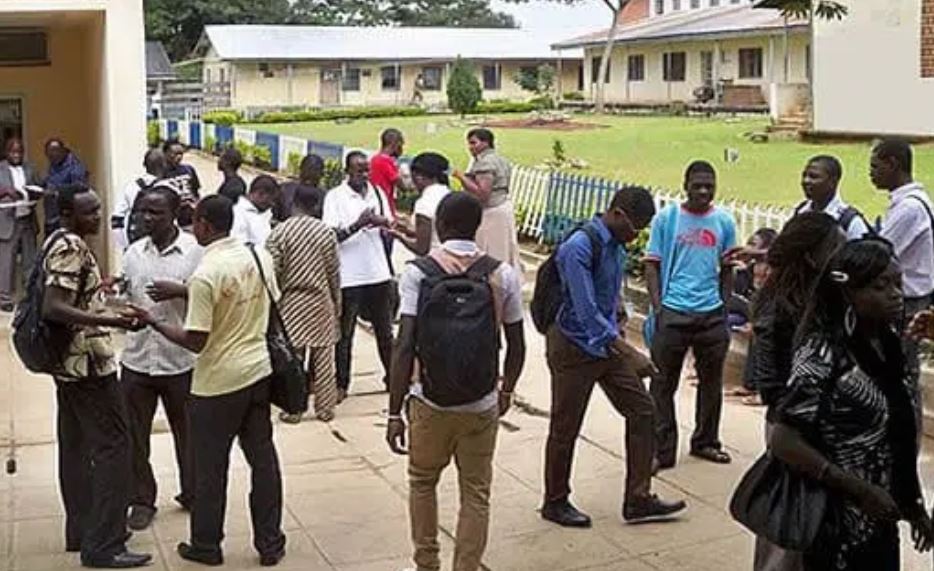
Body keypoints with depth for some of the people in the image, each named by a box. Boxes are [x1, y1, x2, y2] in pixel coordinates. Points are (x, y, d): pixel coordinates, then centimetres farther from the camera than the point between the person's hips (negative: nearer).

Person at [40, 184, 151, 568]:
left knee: (76, 446, 14)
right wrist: (113, 320, -35)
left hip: (70, 363, 10)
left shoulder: (59, 243, 11)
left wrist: (100, 286, 32)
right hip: (88, 363, -10)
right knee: (112, 446, -7)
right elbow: (53, 309, -29)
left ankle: (81, 531, 23)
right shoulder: (71, 249, -19)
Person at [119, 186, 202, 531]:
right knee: (134, 434, 8)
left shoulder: (195, 250, -8)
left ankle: (192, 494, 31)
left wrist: (179, 291, -23)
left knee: (187, 431, 13)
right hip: (137, 357, 4)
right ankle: (141, 501, 23)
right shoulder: (133, 252, 6)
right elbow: (123, 299, 12)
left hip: (181, 359, -3)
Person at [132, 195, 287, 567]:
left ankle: (206, 546, 24)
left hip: (218, 381, -6)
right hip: (259, 370, 6)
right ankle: (270, 544, 20)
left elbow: (195, 342, -18)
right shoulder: (260, 256, 0)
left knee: (210, 466, 10)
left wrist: (152, 321, -6)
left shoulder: (204, 275, -19)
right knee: (263, 458, 12)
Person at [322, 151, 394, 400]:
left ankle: (391, 376, 28)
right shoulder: (335, 197, -7)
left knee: (385, 331, 14)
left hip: (378, 273, 4)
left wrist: (381, 221, -13)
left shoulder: (376, 192, 6)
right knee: (344, 333, 7)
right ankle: (341, 384, 16)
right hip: (349, 276, -4)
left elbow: (390, 226, 10)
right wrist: (358, 224, -27)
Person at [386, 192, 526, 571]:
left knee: (422, 483, 21)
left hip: (430, 403, 0)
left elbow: (405, 347, -14)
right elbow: (517, 346, 3)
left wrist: (395, 413, -8)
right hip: (483, 406, 1)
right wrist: (507, 391, 21)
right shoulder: (503, 275, -2)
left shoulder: (417, 273, -9)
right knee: (476, 494, 11)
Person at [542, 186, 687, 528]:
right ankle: (555, 502, 23)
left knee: (642, 410, 5)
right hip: (574, 349, -8)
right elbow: (587, 312, -29)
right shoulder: (579, 248, -24)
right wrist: (631, 354, -31)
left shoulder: (616, 246, 4)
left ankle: (638, 499, 14)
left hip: (608, 343, 8)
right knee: (565, 429, 5)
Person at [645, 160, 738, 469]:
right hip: (673, 313, -3)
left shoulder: (724, 222, 4)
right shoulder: (666, 218, -2)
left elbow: (726, 269, 12)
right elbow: (652, 265, 0)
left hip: (712, 314, 3)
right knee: (664, 383, 1)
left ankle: (705, 441, 30)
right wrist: (657, 306, -8)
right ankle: (662, 450, 9)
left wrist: (724, 305, 7)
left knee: (711, 381, 14)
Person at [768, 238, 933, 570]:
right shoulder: (824, 356, -19)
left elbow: (898, 437, 11)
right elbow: (783, 442, -22)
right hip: (840, 526, -7)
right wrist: (861, 490, -20)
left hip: (881, 522, 7)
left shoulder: (888, 345, 2)